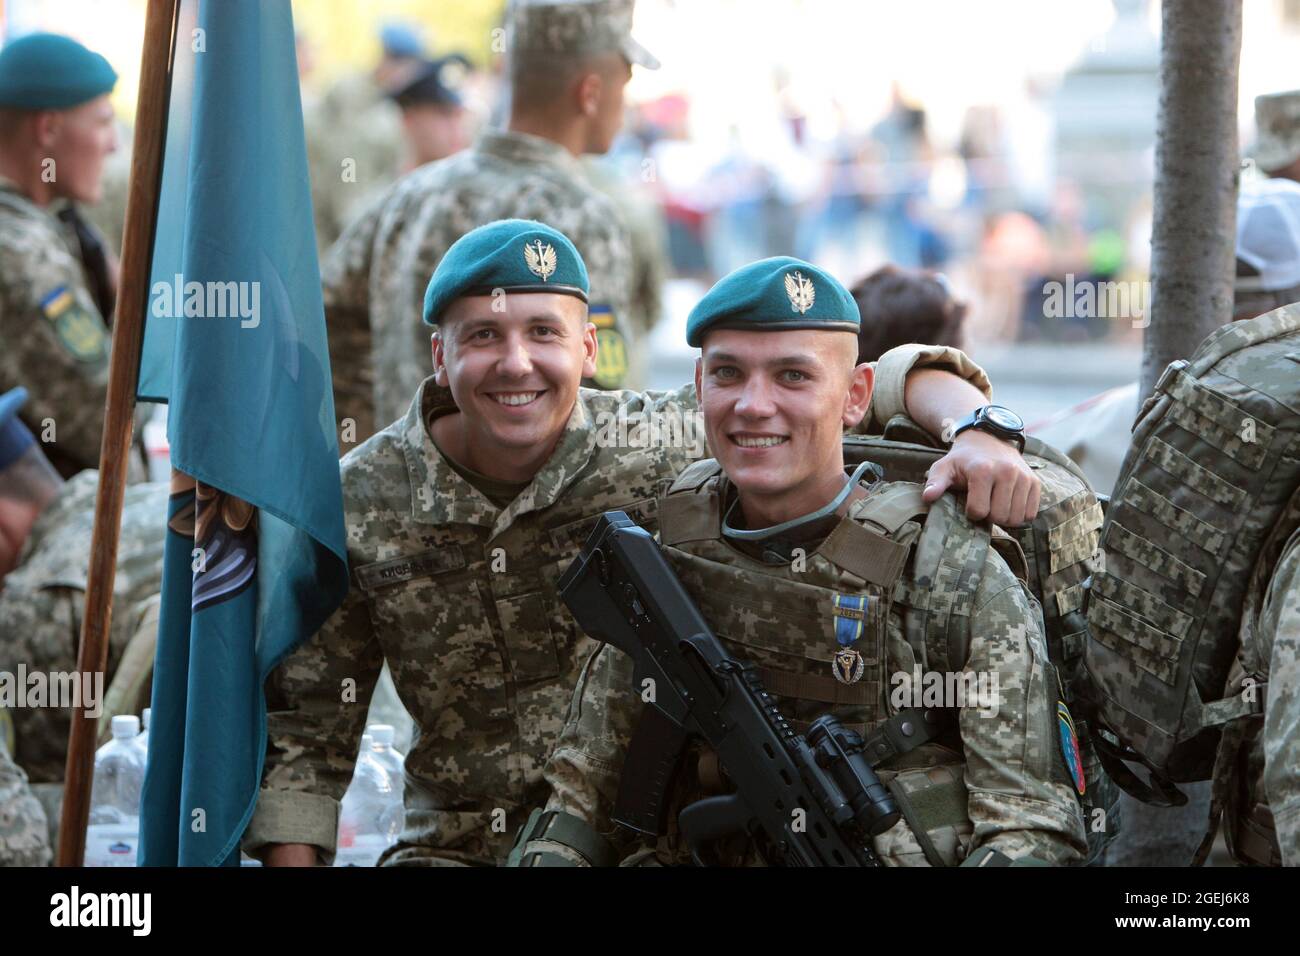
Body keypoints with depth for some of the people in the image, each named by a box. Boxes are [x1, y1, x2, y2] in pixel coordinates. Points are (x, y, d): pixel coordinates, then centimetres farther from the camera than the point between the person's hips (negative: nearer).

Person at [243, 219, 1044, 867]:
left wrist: (975, 427, -24)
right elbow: (307, 730, 5)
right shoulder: (361, 504, -4)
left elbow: (877, 379, -4)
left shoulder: (661, 450, -9)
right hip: (458, 845, 1)